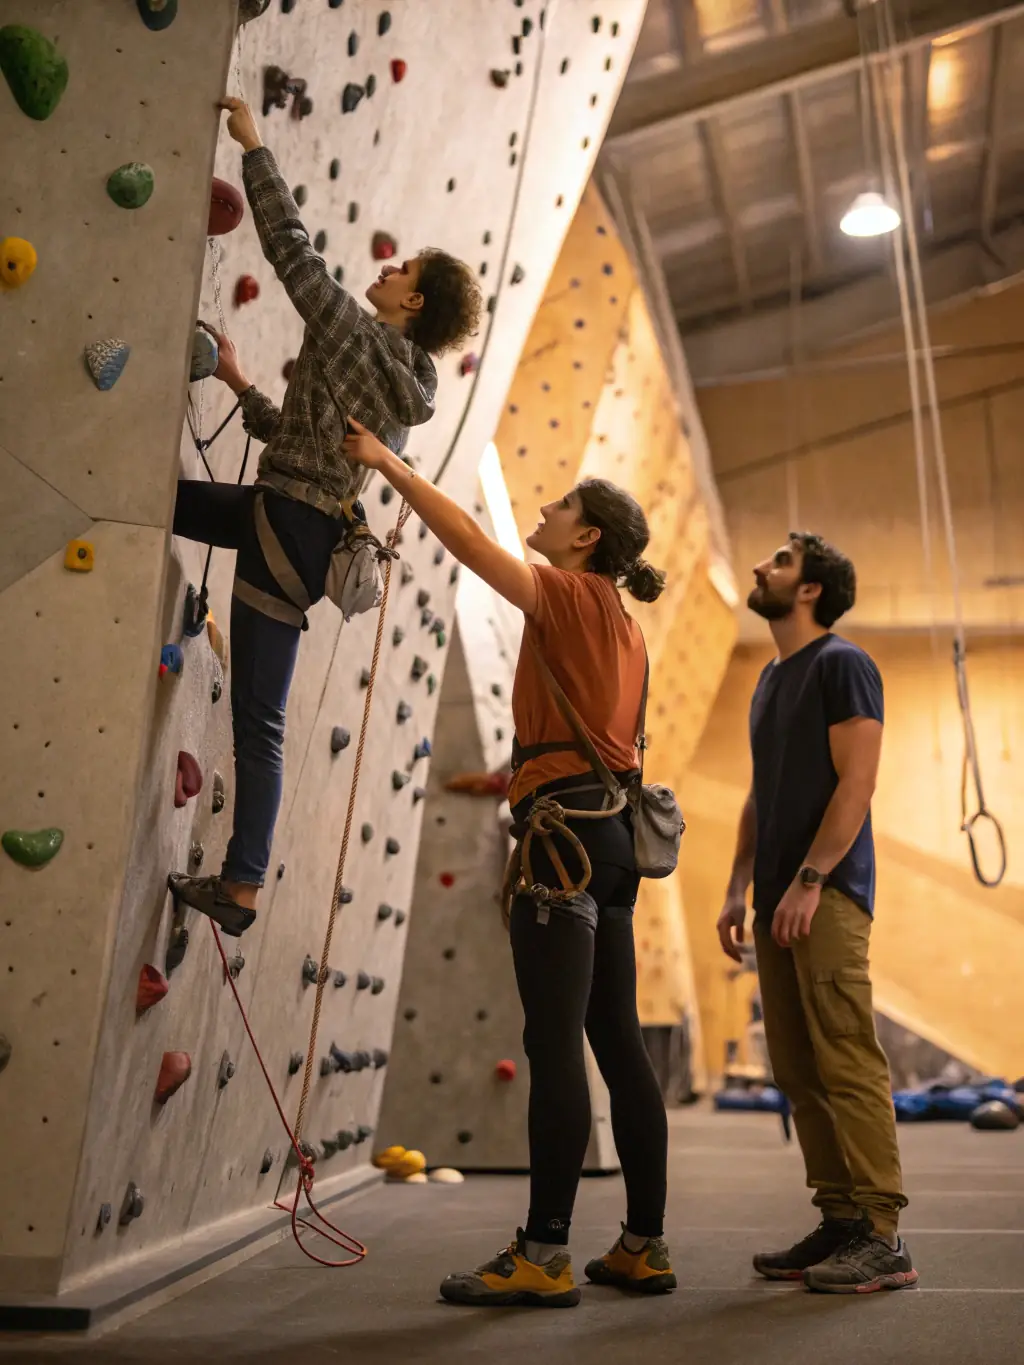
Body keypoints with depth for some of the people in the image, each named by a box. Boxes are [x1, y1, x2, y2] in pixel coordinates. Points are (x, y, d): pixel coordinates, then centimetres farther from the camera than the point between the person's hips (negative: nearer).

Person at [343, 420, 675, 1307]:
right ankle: (645, 1246, 16)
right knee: (619, 1042, 10)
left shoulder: (573, 598, -4)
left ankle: (545, 1255, -4)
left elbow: (469, 540, -13)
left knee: (555, 1044, -8)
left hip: (568, 827, -10)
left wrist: (389, 464, -6)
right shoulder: (623, 628, 22)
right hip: (611, 832, 10)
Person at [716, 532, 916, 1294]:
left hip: (828, 896, -9)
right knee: (799, 1071, 9)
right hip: (780, 903, 9)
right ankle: (840, 1222, 16)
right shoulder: (771, 679, 21)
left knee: (848, 1064, -9)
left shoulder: (842, 664, -5)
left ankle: (883, 1239, -4)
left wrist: (808, 881, -19)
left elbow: (856, 782, -14)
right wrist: (739, 889, 14)